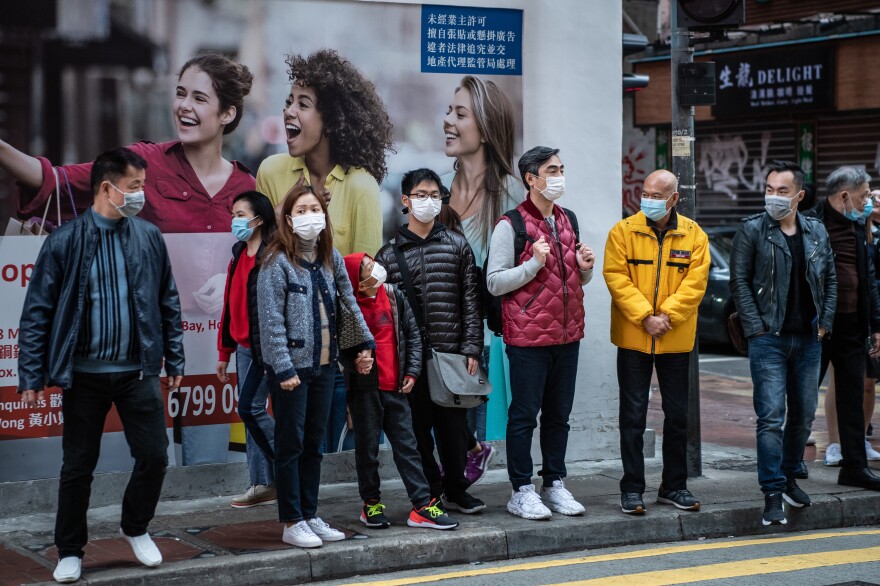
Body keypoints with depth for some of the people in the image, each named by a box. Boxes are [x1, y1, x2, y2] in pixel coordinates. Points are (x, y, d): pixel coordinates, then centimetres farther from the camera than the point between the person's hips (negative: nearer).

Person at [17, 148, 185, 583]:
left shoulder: (150, 238, 3)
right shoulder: (65, 241, -6)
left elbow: (168, 303, 10)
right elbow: (36, 312, -4)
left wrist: (174, 361, 9)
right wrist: (31, 376, -8)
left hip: (138, 372, 2)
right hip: (84, 375, -2)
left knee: (154, 456, 4)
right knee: (78, 466, 7)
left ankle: (135, 528, 30)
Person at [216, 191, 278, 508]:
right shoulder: (239, 255, 15)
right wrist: (224, 353, 19)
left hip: (267, 347, -8)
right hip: (244, 347, 8)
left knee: (250, 408, -10)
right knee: (251, 411, 7)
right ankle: (264, 484, 12)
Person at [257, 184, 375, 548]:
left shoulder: (331, 259, 9)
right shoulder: (277, 263, -11)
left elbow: (348, 303, 17)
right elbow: (271, 320, -15)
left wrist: (364, 342, 12)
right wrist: (283, 368, -18)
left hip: (325, 365, 6)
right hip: (291, 367, -6)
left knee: (314, 445, 13)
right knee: (290, 445, 1)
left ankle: (310, 516, 22)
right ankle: (292, 523, 8)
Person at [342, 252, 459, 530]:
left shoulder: (394, 296, 6)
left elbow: (412, 334, 10)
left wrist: (412, 371, 2)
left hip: (396, 387, 4)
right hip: (365, 388, -3)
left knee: (407, 445, 4)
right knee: (367, 448, 6)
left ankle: (423, 505, 4)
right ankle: (371, 504, 19)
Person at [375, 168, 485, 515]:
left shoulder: (457, 246, 8)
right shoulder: (390, 254, 6)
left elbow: (471, 301, 6)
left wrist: (472, 349, -1)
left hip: (452, 353, 1)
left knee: (454, 424, 5)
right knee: (419, 427, 3)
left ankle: (455, 491, 19)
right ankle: (431, 492, 15)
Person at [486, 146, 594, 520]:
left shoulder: (569, 221, 14)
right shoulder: (511, 225, -7)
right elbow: (494, 283, -10)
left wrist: (584, 268, 2)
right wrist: (534, 263, -20)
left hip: (567, 335, 7)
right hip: (528, 338, -6)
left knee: (559, 414, 12)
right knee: (524, 415, -1)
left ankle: (555, 485, 22)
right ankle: (521, 492, 7)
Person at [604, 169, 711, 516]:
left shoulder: (694, 235, 2)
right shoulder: (623, 231, -2)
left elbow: (695, 282, -6)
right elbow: (617, 279, -9)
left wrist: (667, 315, -17)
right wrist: (645, 316, -18)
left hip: (676, 341, 2)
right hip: (633, 339, -2)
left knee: (677, 415, 10)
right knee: (633, 414, 1)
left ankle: (674, 486, 21)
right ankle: (631, 488, 8)